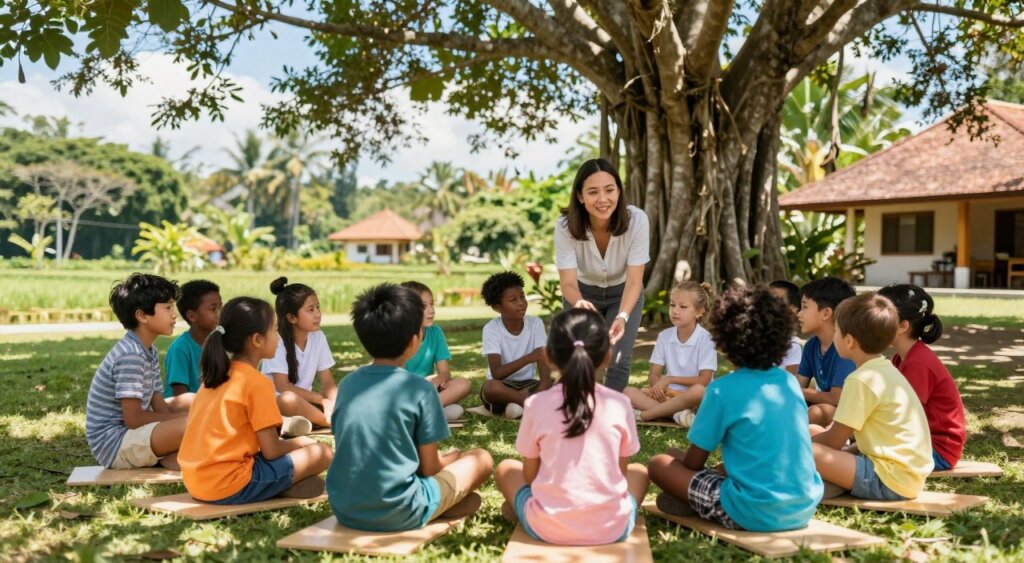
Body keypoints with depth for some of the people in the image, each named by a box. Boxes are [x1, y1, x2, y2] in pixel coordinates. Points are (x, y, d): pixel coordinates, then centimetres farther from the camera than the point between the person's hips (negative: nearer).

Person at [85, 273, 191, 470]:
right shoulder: (130, 355, -19)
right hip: (114, 444, -10)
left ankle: (159, 459, -3)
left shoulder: (150, 353, 10)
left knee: (192, 402, 14)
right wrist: (182, 417, -12)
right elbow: (133, 419, -22)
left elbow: (159, 407, 9)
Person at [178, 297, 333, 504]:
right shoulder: (257, 383, -13)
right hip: (228, 487, -9)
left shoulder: (216, 374, 12)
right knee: (322, 453, -2)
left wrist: (293, 444, 16)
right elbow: (271, 452, -13)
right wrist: (294, 444, 10)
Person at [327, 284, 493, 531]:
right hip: (398, 514, -6)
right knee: (481, 459, 12)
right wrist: (450, 457, 18)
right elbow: (429, 468, -6)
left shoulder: (348, 383, 3)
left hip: (345, 510, 6)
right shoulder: (420, 389, -12)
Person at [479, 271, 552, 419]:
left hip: (528, 385, 2)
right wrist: (529, 358, -37)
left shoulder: (536, 323, -6)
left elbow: (544, 361, -14)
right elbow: (496, 373, -24)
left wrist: (543, 389, -34)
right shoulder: (491, 329, -14)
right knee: (490, 387, -38)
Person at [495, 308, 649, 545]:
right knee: (639, 472, 30)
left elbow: (530, 475, 5)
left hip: (547, 528, 1)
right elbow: (621, 471, 8)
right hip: (612, 528, 0)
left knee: (506, 469, 27)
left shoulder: (536, 404, -5)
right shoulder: (619, 404, -3)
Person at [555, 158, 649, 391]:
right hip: (584, 293, 0)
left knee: (619, 360, -10)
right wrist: (579, 303, -55)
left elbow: (634, 280, -30)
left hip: (623, 293, 0)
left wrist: (622, 317, -48)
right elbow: (568, 282, -31)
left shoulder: (637, 220, -32)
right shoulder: (565, 226, -30)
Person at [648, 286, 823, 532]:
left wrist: (678, 457, 19)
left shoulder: (722, 391, -11)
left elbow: (694, 462, -3)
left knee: (659, 463, 4)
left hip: (756, 516, -6)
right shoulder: (791, 383, 6)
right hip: (805, 509, 6)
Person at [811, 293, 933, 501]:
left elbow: (834, 441, -13)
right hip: (906, 472, 10)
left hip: (892, 481, -10)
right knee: (813, 431, 15)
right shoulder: (884, 370, 12)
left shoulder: (863, 380, -17)